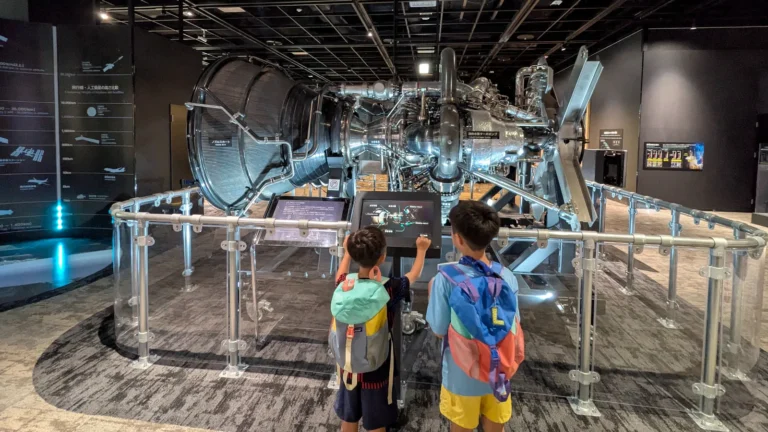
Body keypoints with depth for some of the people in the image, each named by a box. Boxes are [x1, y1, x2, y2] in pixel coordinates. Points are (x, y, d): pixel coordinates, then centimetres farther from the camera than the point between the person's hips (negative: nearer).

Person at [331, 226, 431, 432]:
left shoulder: (343, 286, -16)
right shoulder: (387, 290, -25)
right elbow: (414, 274, -4)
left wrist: (347, 251, 26)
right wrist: (421, 249, 12)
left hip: (347, 366, 4)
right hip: (375, 369, -3)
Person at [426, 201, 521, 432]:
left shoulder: (446, 279, -22)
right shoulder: (507, 277, -12)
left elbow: (439, 330, -13)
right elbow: (514, 327, -3)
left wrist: (433, 293, 0)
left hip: (462, 376, -2)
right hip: (499, 374, 3)